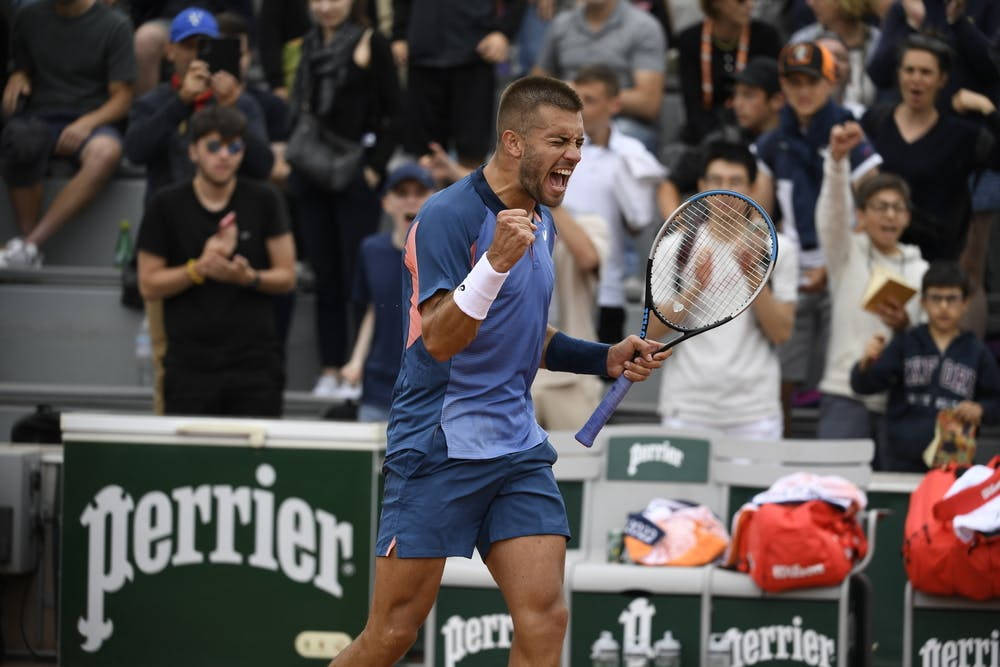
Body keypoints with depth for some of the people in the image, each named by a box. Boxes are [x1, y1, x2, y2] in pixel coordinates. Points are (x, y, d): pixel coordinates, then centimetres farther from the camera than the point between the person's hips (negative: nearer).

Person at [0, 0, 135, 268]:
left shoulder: (115, 26, 2)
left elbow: (122, 98, 0)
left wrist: (86, 123, -19)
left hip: (93, 121, -1)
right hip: (39, 118, 1)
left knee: (106, 152, -39)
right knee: (22, 144, -38)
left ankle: (29, 245, -40)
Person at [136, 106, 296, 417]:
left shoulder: (263, 201, 5)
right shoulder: (166, 206, 3)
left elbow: (287, 276, 7)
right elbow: (148, 285, 3)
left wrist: (248, 277, -14)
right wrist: (200, 268, -12)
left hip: (254, 363, 1)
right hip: (190, 365, 0)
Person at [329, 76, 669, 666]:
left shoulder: (540, 224, 14)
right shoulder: (449, 215, -12)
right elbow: (440, 340, -22)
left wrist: (608, 358, 13)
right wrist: (496, 262, -34)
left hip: (518, 449, 7)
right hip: (439, 447, -7)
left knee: (544, 618, -7)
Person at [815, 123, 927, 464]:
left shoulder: (921, 271, 14)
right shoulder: (848, 254, 8)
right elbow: (832, 211, -11)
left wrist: (904, 325, -15)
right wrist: (837, 159, -29)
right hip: (845, 395, -2)